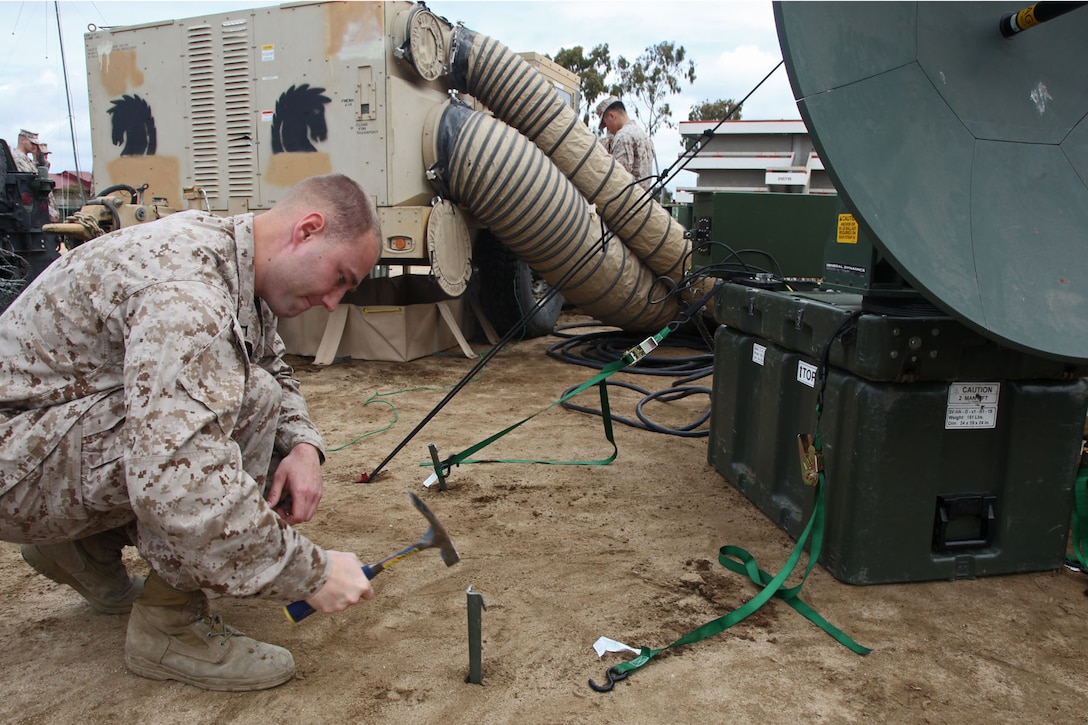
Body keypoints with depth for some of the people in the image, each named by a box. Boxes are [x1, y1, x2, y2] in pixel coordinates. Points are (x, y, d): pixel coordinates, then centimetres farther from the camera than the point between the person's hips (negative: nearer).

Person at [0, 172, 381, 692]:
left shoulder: (228, 253, 1)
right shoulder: (184, 288, -31)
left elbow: (275, 371, 11)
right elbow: (176, 485, -40)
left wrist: (303, 447, -10)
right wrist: (310, 574, -32)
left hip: (71, 432, 10)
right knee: (249, 401, -29)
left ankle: (86, 544, 15)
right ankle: (168, 628, -14)